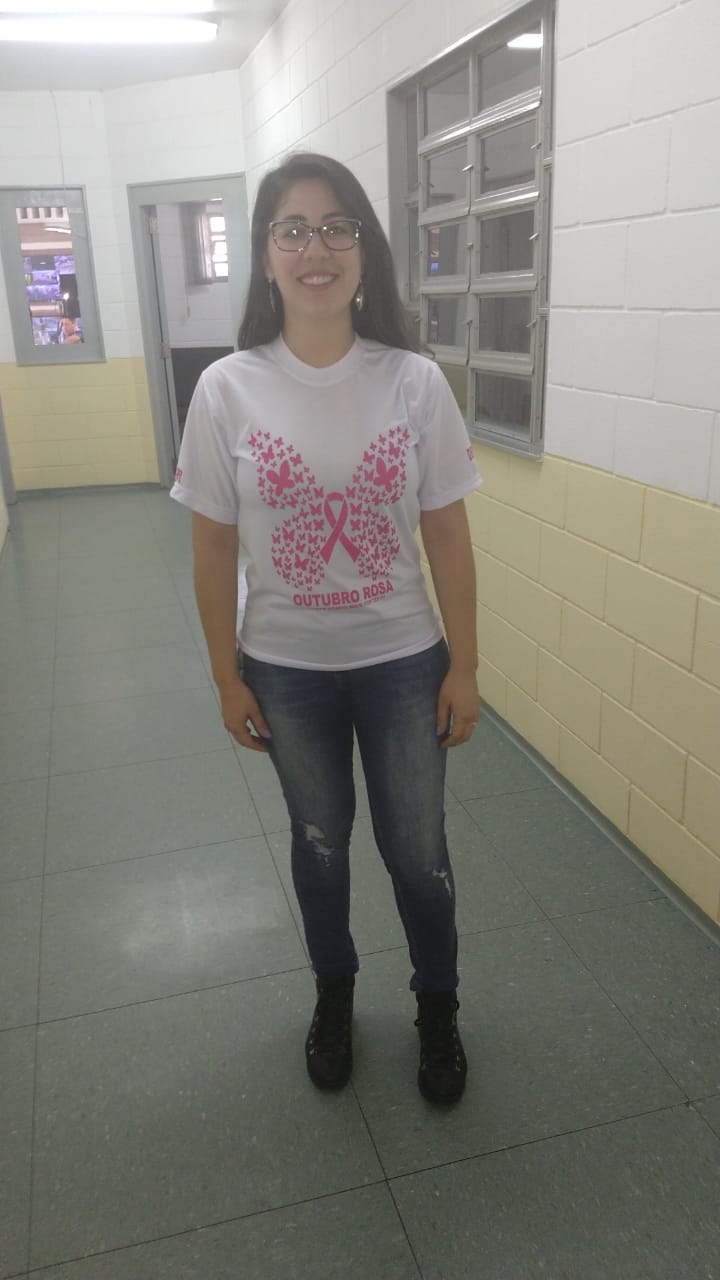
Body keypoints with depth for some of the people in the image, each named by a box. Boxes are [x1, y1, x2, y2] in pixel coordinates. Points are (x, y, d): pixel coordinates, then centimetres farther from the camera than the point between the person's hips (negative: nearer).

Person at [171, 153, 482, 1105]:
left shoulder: (415, 382, -10)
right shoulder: (228, 390, -10)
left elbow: (447, 537, -5)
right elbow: (214, 547, -4)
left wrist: (463, 667, -3)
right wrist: (226, 676, -2)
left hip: (403, 664, 0)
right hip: (287, 670, 1)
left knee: (417, 851, 13)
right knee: (320, 842, 20)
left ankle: (438, 1009, 42)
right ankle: (335, 995, 48)